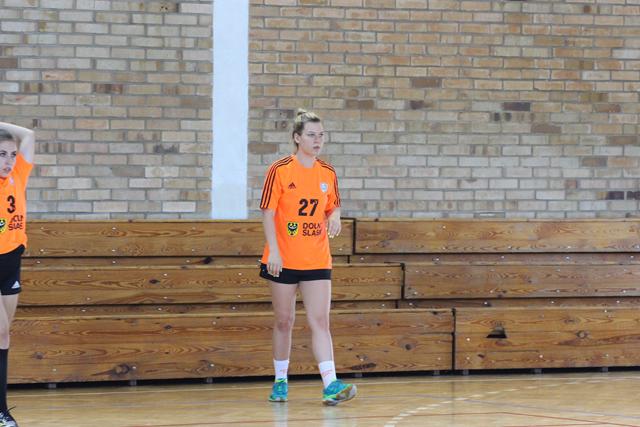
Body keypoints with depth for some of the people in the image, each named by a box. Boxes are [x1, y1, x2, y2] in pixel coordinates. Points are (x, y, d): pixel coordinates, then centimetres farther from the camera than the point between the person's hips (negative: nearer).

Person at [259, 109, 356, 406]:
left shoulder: (327, 173, 6)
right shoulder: (280, 170, -6)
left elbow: (333, 207, 18)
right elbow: (268, 213, -7)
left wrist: (334, 218, -6)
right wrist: (274, 250, -16)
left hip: (317, 261, 3)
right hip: (284, 260, -3)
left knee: (320, 321, -6)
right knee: (284, 320, 7)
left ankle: (330, 384, -14)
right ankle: (281, 382, 21)